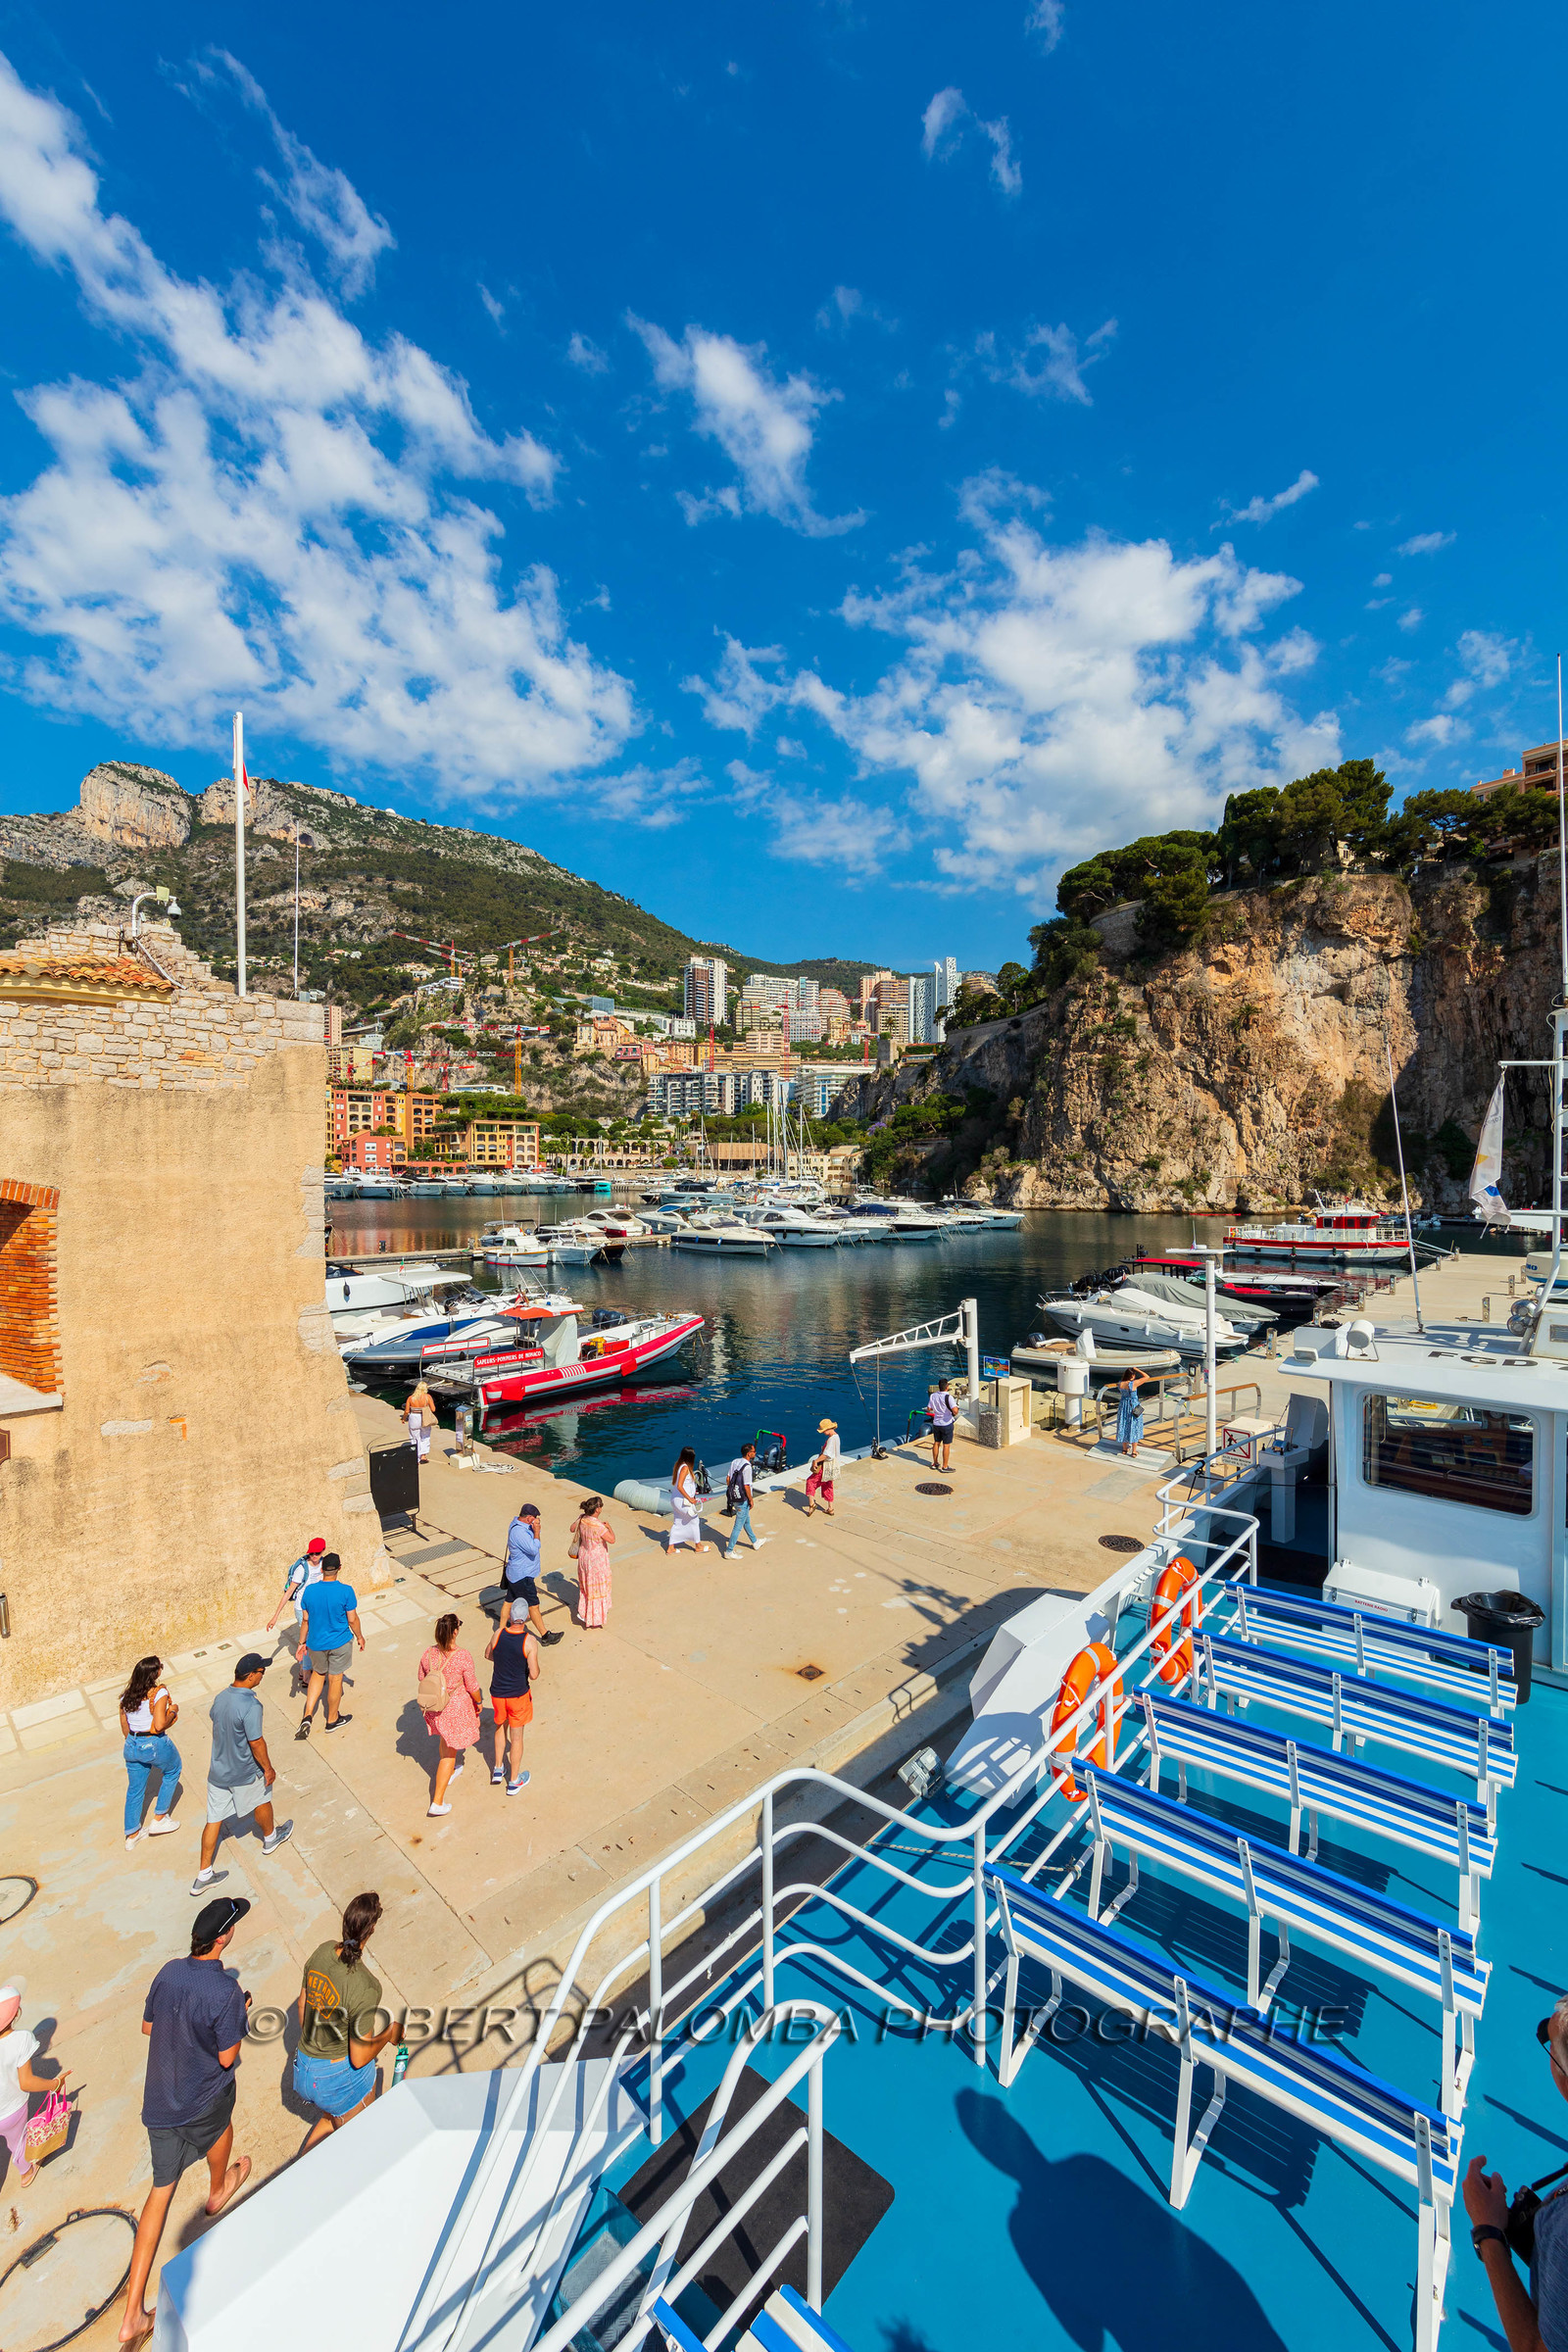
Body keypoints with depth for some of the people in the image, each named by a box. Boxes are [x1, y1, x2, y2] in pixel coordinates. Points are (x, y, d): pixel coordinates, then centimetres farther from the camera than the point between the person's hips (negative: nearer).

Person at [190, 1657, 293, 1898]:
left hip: (217, 1770, 6)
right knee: (262, 1801, 22)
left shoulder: (221, 1697, -9)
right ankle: (270, 1837, 46)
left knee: (214, 1820, 17)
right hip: (244, 1773, -5)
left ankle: (204, 1875, 26)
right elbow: (256, 1743, -27)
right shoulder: (251, 1705, -33)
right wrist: (268, 1768, -10)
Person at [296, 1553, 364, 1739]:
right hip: (339, 1643, -3)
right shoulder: (346, 1591, -21)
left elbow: (305, 1620, -3)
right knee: (335, 1679, 15)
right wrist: (359, 1636, 6)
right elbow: (352, 1619, -12)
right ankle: (332, 1720, 31)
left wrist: (302, 1643, 12)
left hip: (315, 1643, 3)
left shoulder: (309, 1590, -14)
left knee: (318, 1673, 27)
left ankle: (307, 1716, 18)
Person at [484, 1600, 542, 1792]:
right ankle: (514, 1781, 30)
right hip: (518, 1694, -3)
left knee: (500, 1727, 29)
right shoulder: (530, 1641, -25)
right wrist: (535, 1667, -2)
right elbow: (534, 1675, -23)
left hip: (497, 1692, 3)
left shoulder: (498, 1634, -14)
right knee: (516, 1736, 14)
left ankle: (498, 1770, 39)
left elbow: (488, 1655, 6)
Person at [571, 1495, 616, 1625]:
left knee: (586, 1585, 26)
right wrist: (609, 1527, -9)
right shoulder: (598, 1525, -33)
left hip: (584, 1555, 7)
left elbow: (572, 1529, 8)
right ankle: (594, 1621, 22)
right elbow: (612, 1539, -25)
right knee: (597, 1589, 10)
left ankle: (583, 1613, 42)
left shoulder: (582, 1518, -11)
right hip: (596, 1559, -7)